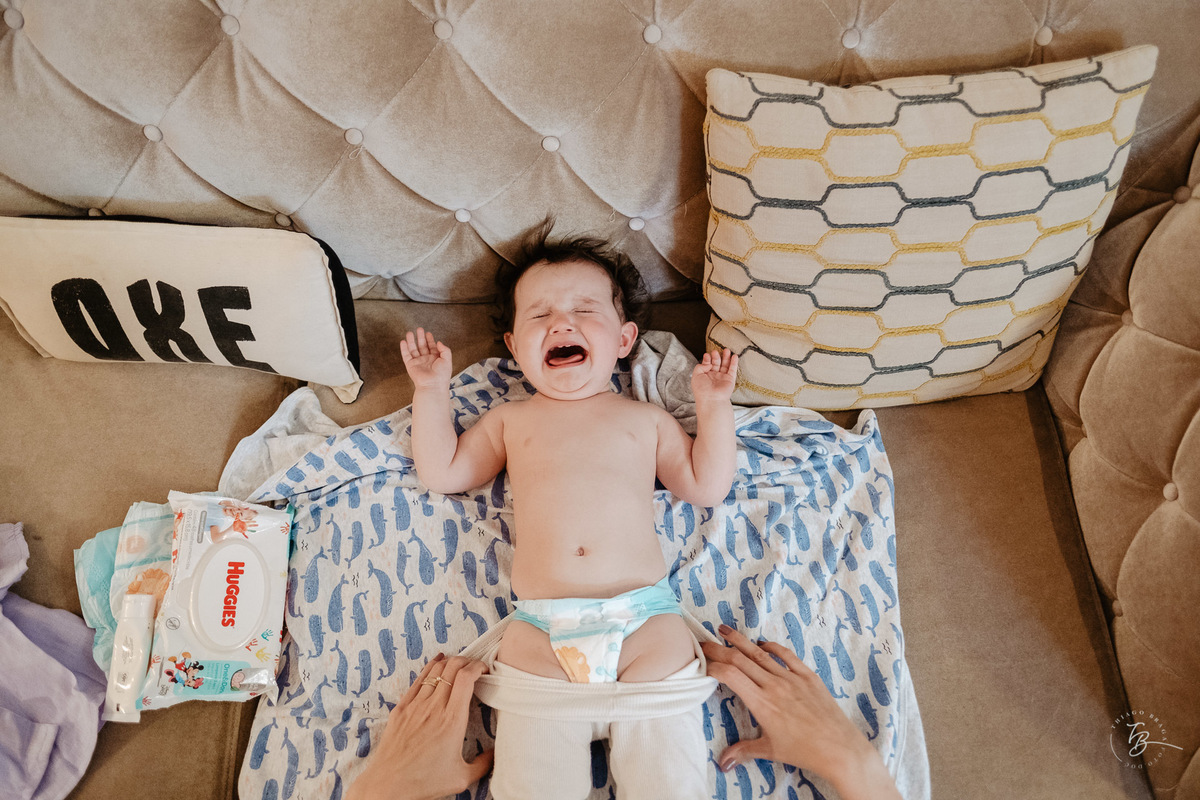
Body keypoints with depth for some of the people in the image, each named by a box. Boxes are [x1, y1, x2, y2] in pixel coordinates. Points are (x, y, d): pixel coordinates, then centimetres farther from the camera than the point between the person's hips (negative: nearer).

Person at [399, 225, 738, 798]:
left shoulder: (645, 419, 18)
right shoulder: (511, 420, 20)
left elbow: (706, 486, 17)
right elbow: (441, 473, 20)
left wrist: (714, 407, 11)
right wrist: (432, 391, 17)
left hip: (645, 621, 0)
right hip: (540, 629, 1)